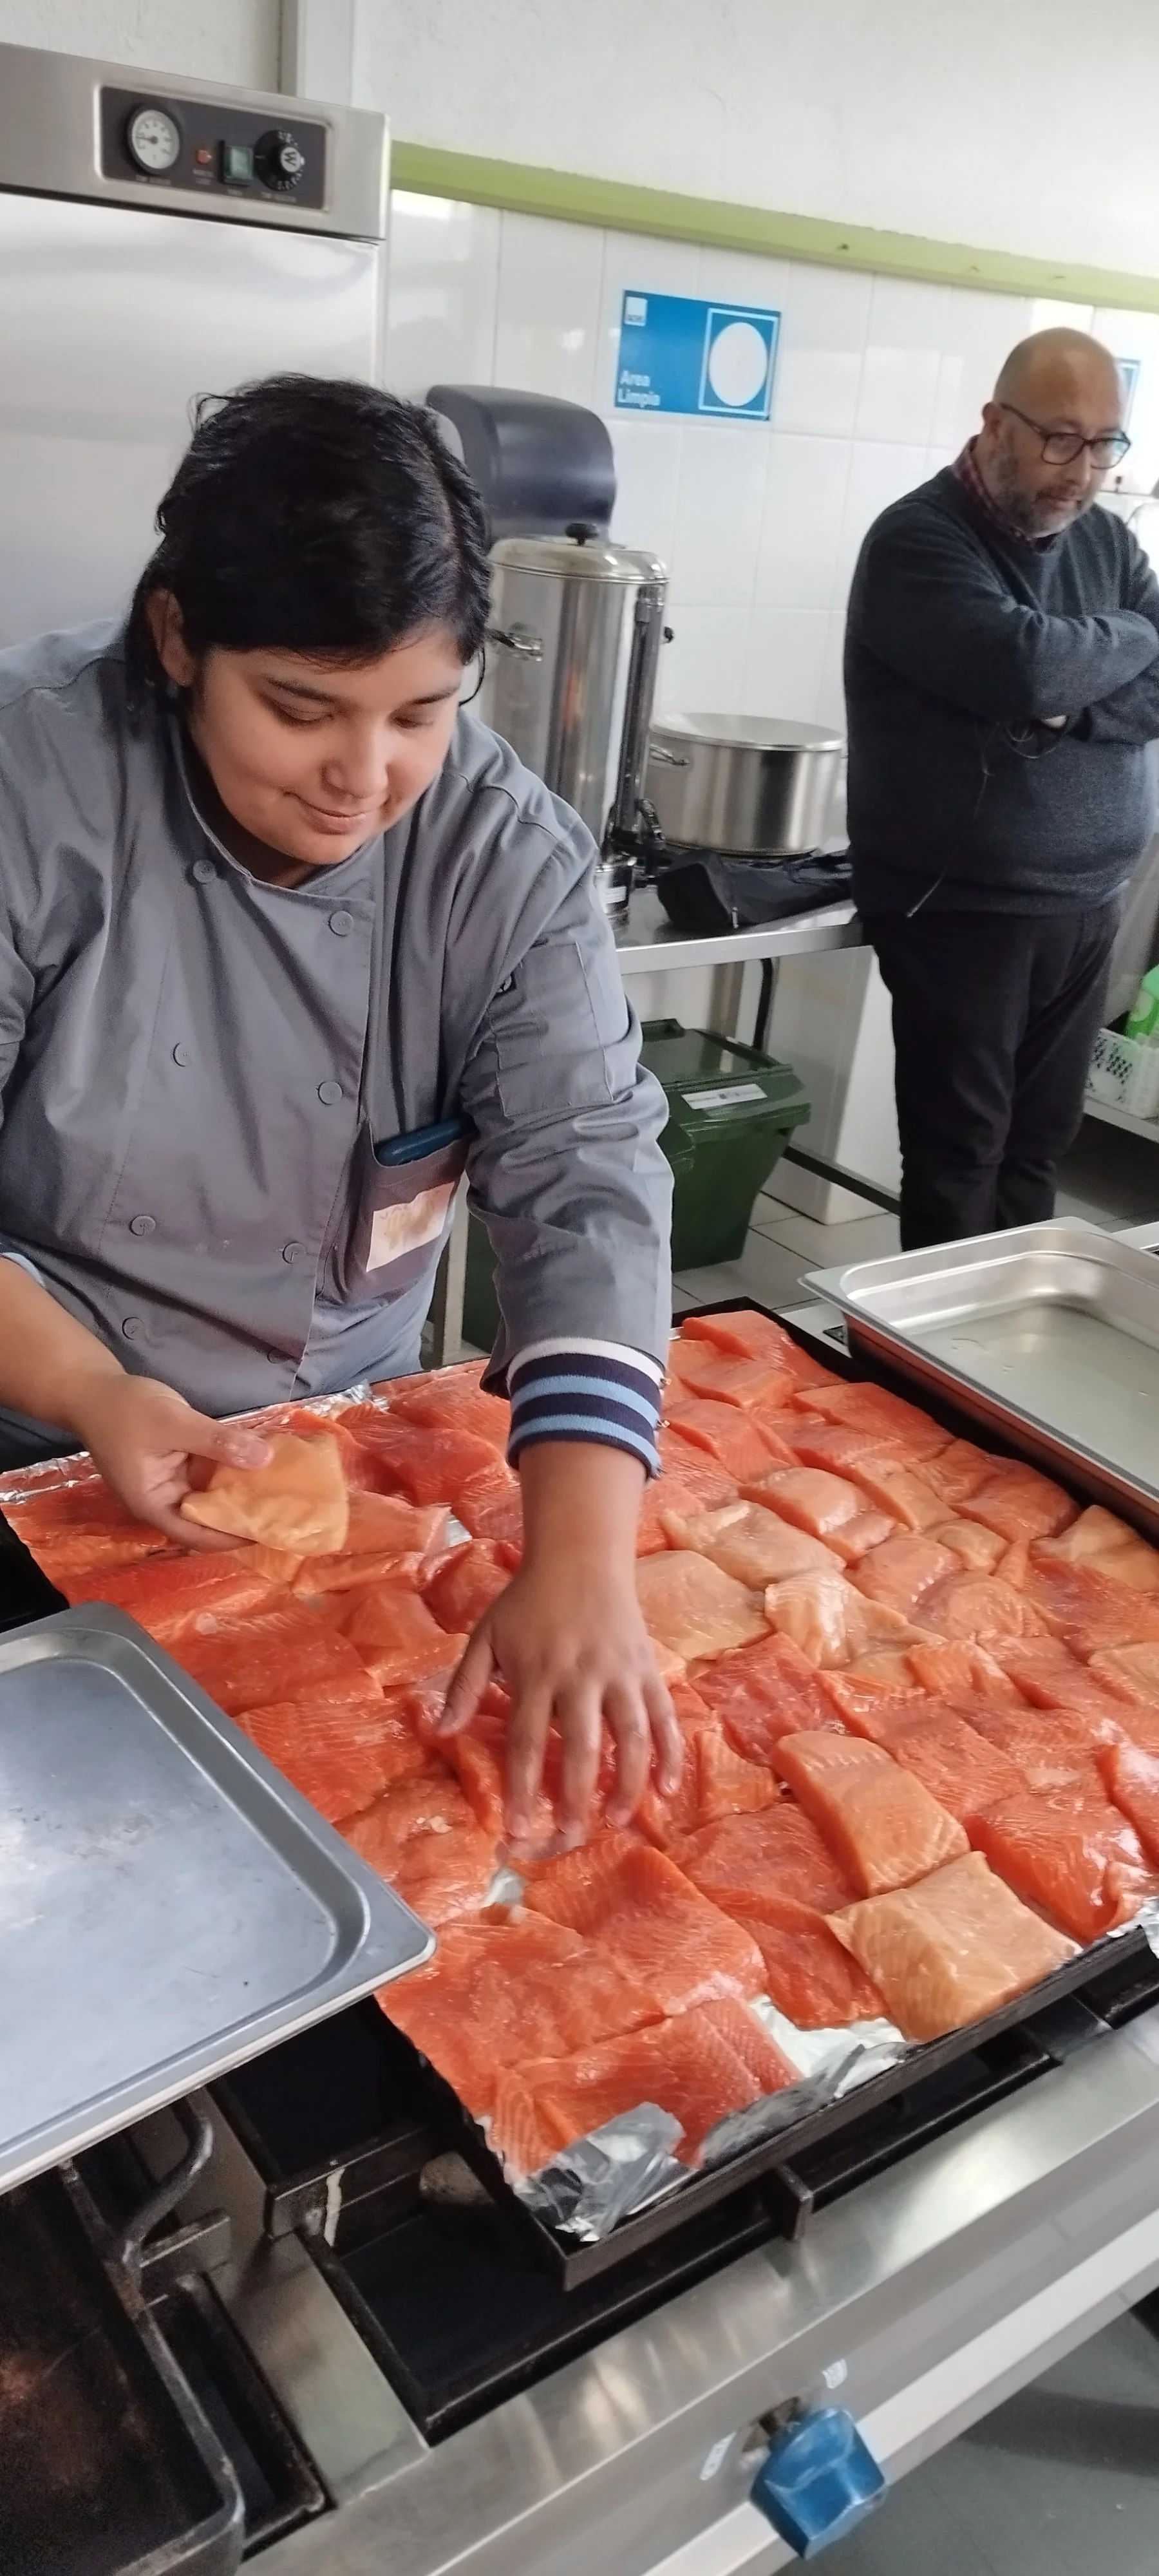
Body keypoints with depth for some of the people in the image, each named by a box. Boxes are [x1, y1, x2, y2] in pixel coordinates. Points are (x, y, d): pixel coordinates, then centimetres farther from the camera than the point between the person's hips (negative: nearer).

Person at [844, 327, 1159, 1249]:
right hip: (961, 908, -6)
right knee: (959, 1158, -1)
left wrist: (1071, 710, -15)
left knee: (1037, 1150, 11)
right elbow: (1027, 669, -25)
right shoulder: (920, 540, -9)